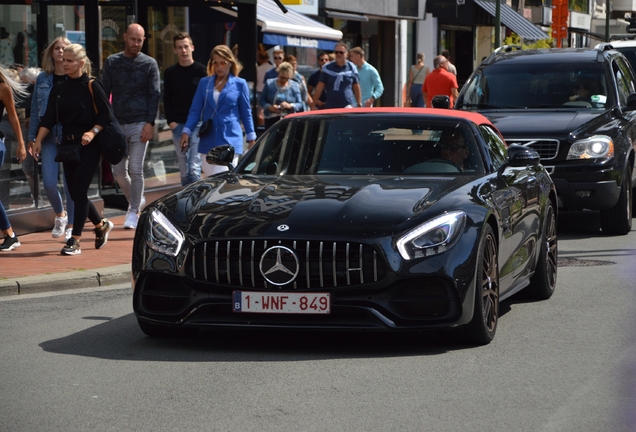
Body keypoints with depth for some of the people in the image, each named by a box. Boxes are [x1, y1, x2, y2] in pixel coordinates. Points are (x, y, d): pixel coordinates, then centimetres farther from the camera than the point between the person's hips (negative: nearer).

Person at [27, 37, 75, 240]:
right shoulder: (43, 78, 6)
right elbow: (35, 109, 9)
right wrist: (31, 137, 7)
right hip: (49, 135, 3)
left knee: (71, 183, 1)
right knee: (49, 182, -1)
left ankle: (71, 226, 14)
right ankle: (60, 215, 26)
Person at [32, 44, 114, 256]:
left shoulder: (91, 86, -7)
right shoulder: (59, 89, 8)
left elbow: (106, 114, -7)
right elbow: (48, 118, 3)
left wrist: (93, 132, -21)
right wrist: (38, 140, -8)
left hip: (88, 146, -6)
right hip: (68, 144, 6)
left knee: (79, 192, -9)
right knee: (75, 193, 9)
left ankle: (75, 240, -4)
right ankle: (101, 225, 31)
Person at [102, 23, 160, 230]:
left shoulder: (149, 64, 2)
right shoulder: (112, 62, 8)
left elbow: (155, 95, -1)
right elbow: (104, 92, 7)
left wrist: (150, 122, -11)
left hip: (140, 124, -3)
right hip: (118, 124, 3)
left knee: (135, 169, -7)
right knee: (118, 171, 5)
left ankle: (134, 211, 4)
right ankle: (136, 200, 28)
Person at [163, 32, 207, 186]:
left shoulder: (201, 71, -1)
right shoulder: (170, 73, 8)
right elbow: (167, 100, 11)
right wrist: (170, 121, -1)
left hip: (197, 124, -3)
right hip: (178, 125, 3)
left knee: (194, 168, -11)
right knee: (184, 169, 8)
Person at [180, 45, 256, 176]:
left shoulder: (239, 84, 1)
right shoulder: (204, 83, 8)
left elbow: (246, 113, 7)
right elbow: (195, 111, 7)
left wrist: (251, 139, 7)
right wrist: (186, 132, -6)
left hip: (230, 141, -3)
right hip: (208, 141, 3)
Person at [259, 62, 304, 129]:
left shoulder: (295, 86, 6)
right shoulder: (269, 84, 6)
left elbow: (300, 104, 2)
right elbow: (261, 100, 5)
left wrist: (290, 106, -19)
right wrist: (269, 107, -15)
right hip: (271, 120, 1)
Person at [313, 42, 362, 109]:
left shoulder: (351, 68, 6)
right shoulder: (327, 68, 4)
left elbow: (356, 88, 12)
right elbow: (319, 87, 6)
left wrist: (359, 105, 10)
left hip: (348, 106, -1)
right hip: (330, 106, 1)